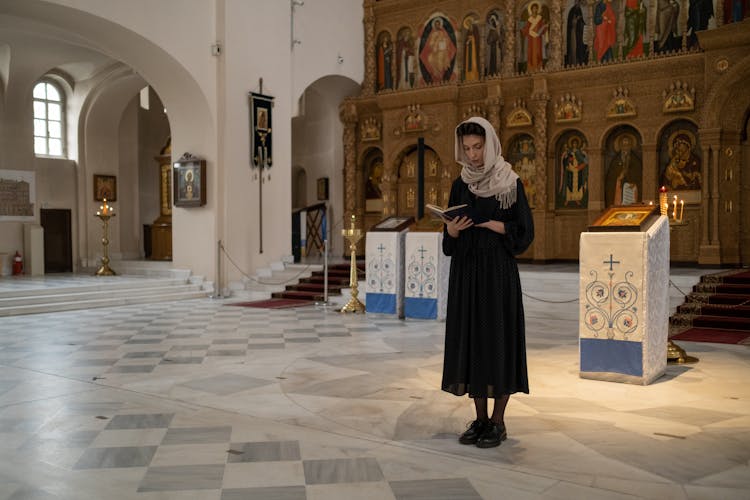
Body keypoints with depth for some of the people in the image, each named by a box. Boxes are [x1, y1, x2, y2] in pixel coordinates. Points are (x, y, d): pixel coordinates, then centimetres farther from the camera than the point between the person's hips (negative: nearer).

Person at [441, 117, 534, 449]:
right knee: (470, 338, 5)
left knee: (498, 339, -2)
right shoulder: (460, 185, 11)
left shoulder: (511, 183, -2)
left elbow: (524, 231, -6)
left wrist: (487, 222, -17)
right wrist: (452, 229, -11)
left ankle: (498, 422, 9)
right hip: (466, 271, 4)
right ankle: (480, 419, 16)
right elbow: (450, 237, 11)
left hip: (498, 271, -4)